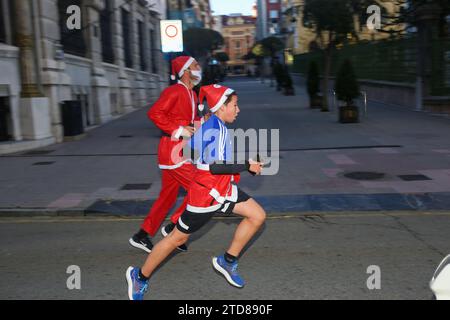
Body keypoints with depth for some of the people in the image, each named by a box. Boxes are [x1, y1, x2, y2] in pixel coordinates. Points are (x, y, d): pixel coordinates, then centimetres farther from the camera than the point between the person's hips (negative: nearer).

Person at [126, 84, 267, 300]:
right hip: (206, 194, -9)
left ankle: (227, 261, 16)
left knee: (258, 216, 4)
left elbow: (189, 144, 15)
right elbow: (215, 167, -28)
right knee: (178, 238, 4)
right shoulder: (213, 128, -22)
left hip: (222, 189, 9)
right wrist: (247, 167, -21)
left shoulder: (213, 125, 6)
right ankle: (140, 277, 24)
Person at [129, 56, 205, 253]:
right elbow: (154, 113, -20)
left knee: (168, 196, 14)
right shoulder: (175, 91, -12)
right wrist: (178, 130, -20)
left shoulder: (192, 94, 17)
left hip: (179, 151, 10)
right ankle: (173, 228, 2)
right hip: (172, 150, -10)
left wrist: (200, 122, 4)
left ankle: (142, 236, 23)